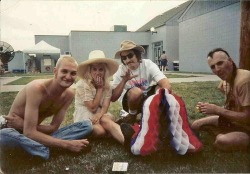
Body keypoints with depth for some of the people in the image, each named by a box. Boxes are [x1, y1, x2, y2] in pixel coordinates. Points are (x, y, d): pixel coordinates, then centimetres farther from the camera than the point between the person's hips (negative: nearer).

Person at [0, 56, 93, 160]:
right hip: (14, 135, -5)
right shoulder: (36, 88, -26)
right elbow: (29, 132, -31)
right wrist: (67, 144, -33)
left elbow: (53, 128, -8)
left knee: (86, 125, -10)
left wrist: (23, 124, -22)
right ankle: (47, 149, -23)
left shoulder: (69, 94, -8)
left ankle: (41, 146, -25)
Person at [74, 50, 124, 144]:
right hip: (84, 115, -3)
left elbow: (105, 107, -10)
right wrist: (99, 88, -17)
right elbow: (92, 108, -18)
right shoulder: (82, 84, -16)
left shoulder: (107, 85, -2)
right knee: (100, 131, -37)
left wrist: (99, 115, -33)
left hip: (100, 113, 4)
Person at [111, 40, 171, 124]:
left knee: (160, 88, -27)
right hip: (130, 101, -1)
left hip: (147, 98, 2)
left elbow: (166, 84, -31)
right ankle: (132, 116, -6)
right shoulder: (120, 70, -19)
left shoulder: (148, 64, -19)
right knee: (136, 91, -35)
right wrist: (124, 80, -36)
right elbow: (113, 98, -24)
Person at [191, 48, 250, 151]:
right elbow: (231, 108, 8)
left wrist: (217, 110, -23)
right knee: (196, 125, 6)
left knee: (222, 141, -36)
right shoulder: (228, 79, 1)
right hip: (234, 121, 8)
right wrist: (212, 109, -10)